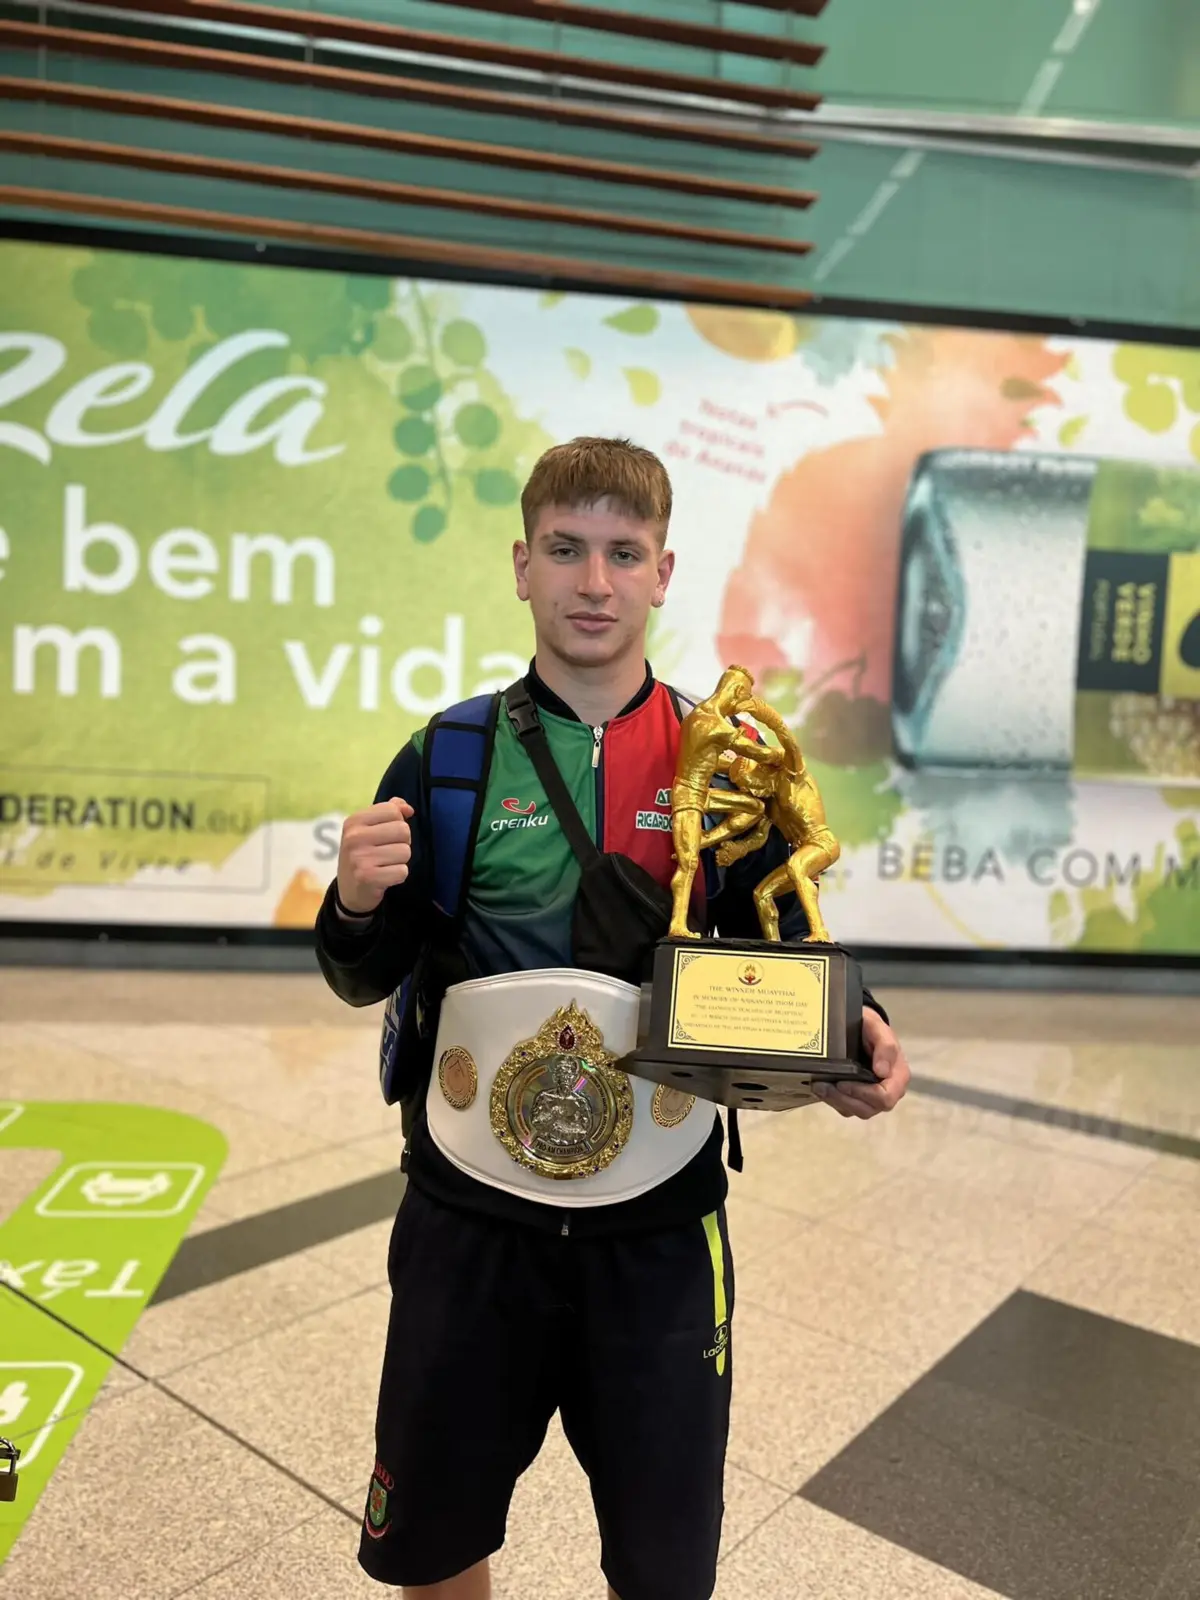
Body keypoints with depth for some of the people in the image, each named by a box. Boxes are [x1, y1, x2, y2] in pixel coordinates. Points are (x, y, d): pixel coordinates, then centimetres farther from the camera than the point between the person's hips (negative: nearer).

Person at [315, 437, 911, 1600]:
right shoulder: (448, 756, -4)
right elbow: (367, 980, 2)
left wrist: (850, 1038, -16)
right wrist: (357, 905, -19)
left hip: (661, 1225, 0)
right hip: (469, 1212, 1)